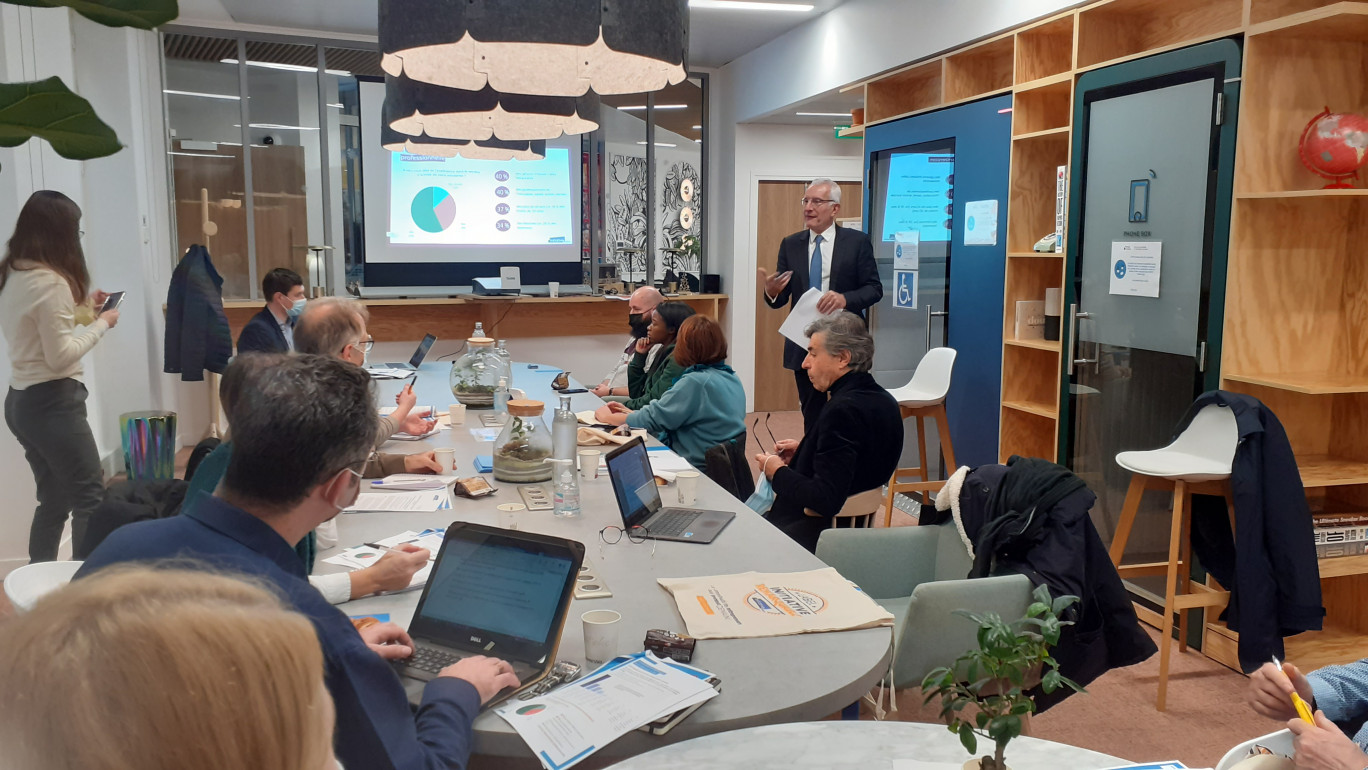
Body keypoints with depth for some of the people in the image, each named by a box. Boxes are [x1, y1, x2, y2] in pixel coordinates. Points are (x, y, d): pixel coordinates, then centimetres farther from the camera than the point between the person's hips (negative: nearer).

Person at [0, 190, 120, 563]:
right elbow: (61, 356, -19)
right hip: (52, 403, -9)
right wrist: (101, 323, -8)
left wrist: (82, 307, 16)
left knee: (54, 498, 16)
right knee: (90, 496, -3)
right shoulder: (51, 282, -19)